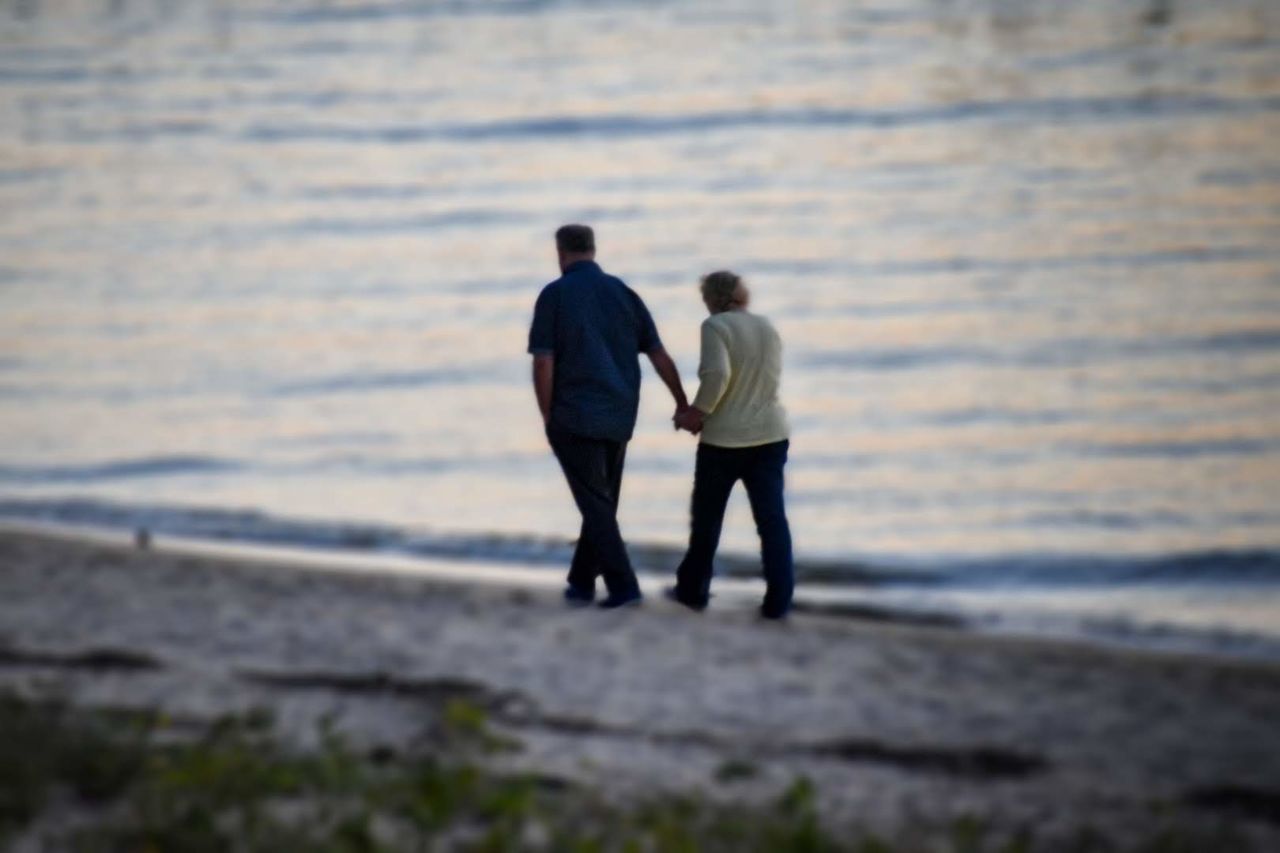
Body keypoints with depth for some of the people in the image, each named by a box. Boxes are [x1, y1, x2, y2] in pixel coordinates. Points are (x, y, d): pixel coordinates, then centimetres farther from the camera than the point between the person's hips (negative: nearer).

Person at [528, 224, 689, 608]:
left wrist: (548, 419, -3)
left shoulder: (554, 295, -7)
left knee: (596, 504, -1)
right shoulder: (623, 293, 6)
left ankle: (622, 585, -10)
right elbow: (659, 354, 5)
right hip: (617, 417, 5)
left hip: (574, 417, -5)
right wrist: (682, 403, 14)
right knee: (602, 501, 16)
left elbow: (543, 363, -12)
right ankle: (581, 583, 21)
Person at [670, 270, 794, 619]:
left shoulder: (715, 326, -11)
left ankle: (692, 590, 26)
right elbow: (769, 383, 14)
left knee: (706, 518, 13)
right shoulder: (769, 329, 9)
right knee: (772, 518, 2)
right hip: (770, 434, 4)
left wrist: (698, 413, -13)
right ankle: (778, 601, -3)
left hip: (724, 438, -4)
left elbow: (717, 374, -26)